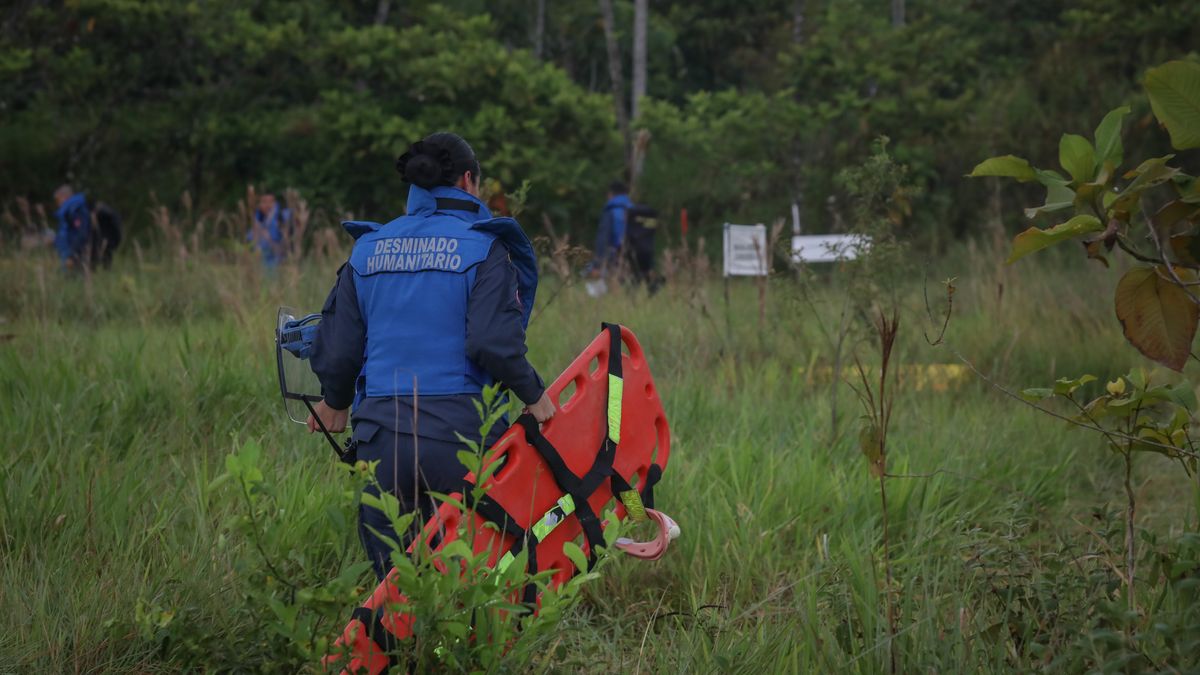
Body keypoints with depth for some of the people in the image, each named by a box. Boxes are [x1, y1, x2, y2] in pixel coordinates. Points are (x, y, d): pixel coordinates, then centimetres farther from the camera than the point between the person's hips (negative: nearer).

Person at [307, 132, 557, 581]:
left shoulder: (367, 249, 11)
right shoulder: (483, 249, -2)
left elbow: (337, 347, 10)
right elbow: (493, 342, -14)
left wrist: (336, 402, 27)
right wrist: (533, 394, 1)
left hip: (380, 430, 4)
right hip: (457, 432, -4)